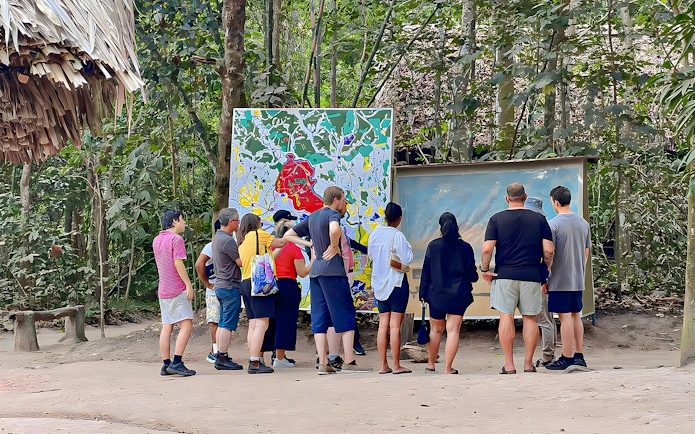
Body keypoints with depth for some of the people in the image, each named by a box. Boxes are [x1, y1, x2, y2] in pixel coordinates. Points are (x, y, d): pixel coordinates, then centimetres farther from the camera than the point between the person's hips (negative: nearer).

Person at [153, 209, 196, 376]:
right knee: (186, 325, -9)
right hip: (178, 290, -8)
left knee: (166, 327, 8)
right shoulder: (176, 239, -11)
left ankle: (166, 365, 6)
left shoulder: (156, 240, 14)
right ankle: (177, 362, -19)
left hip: (163, 290, 8)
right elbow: (178, 263, -17)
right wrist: (188, 284, -15)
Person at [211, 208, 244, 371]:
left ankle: (219, 357, 14)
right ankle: (223, 359, -7)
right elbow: (241, 262, -16)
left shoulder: (217, 237, 13)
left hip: (220, 285, 10)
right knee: (228, 325, -7)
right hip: (230, 286, -10)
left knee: (222, 324, 12)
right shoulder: (227, 240, -18)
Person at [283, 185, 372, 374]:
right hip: (332, 269, -8)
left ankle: (323, 364, 4)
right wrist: (334, 247, -14)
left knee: (319, 318, 6)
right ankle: (349, 362, -5)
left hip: (315, 272, 8)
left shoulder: (312, 217, 17)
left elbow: (288, 235, 24)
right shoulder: (332, 214, -6)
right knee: (346, 315, -2)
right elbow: (334, 229, -31)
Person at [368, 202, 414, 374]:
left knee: (383, 324, 8)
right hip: (397, 283, -6)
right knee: (395, 325, -3)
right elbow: (406, 260, -16)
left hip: (380, 284, 6)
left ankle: (384, 365, 9)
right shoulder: (397, 236, -15)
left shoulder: (375, 233, 3)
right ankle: (396, 365, -1)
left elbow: (370, 254, 14)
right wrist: (408, 248, 0)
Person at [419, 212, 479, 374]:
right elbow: (472, 275, 1)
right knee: (453, 331, -1)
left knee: (435, 330, 15)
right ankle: (448, 368, -5)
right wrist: (472, 278, 23)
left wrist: (423, 292, 5)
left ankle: (431, 364, 25)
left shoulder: (433, 246, -2)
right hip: (458, 295, -1)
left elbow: (425, 271, -1)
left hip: (436, 294, 1)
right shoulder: (465, 247, -4)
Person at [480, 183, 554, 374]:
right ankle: (528, 363, 8)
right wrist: (546, 270, 14)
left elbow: (487, 249, -7)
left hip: (504, 274, -1)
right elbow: (548, 251, -1)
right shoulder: (539, 219, 3)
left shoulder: (497, 219, 0)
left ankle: (509, 364, 0)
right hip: (531, 276, 1)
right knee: (530, 318, 7)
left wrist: (485, 269, 7)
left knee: (506, 316, 1)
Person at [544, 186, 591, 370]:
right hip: (578, 279, 7)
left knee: (565, 317, -4)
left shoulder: (554, 224, -12)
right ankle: (579, 355, 16)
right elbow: (586, 253, 14)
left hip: (560, 279, -7)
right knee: (576, 315, 14)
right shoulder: (583, 223, 8)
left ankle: (567, 358, -1)